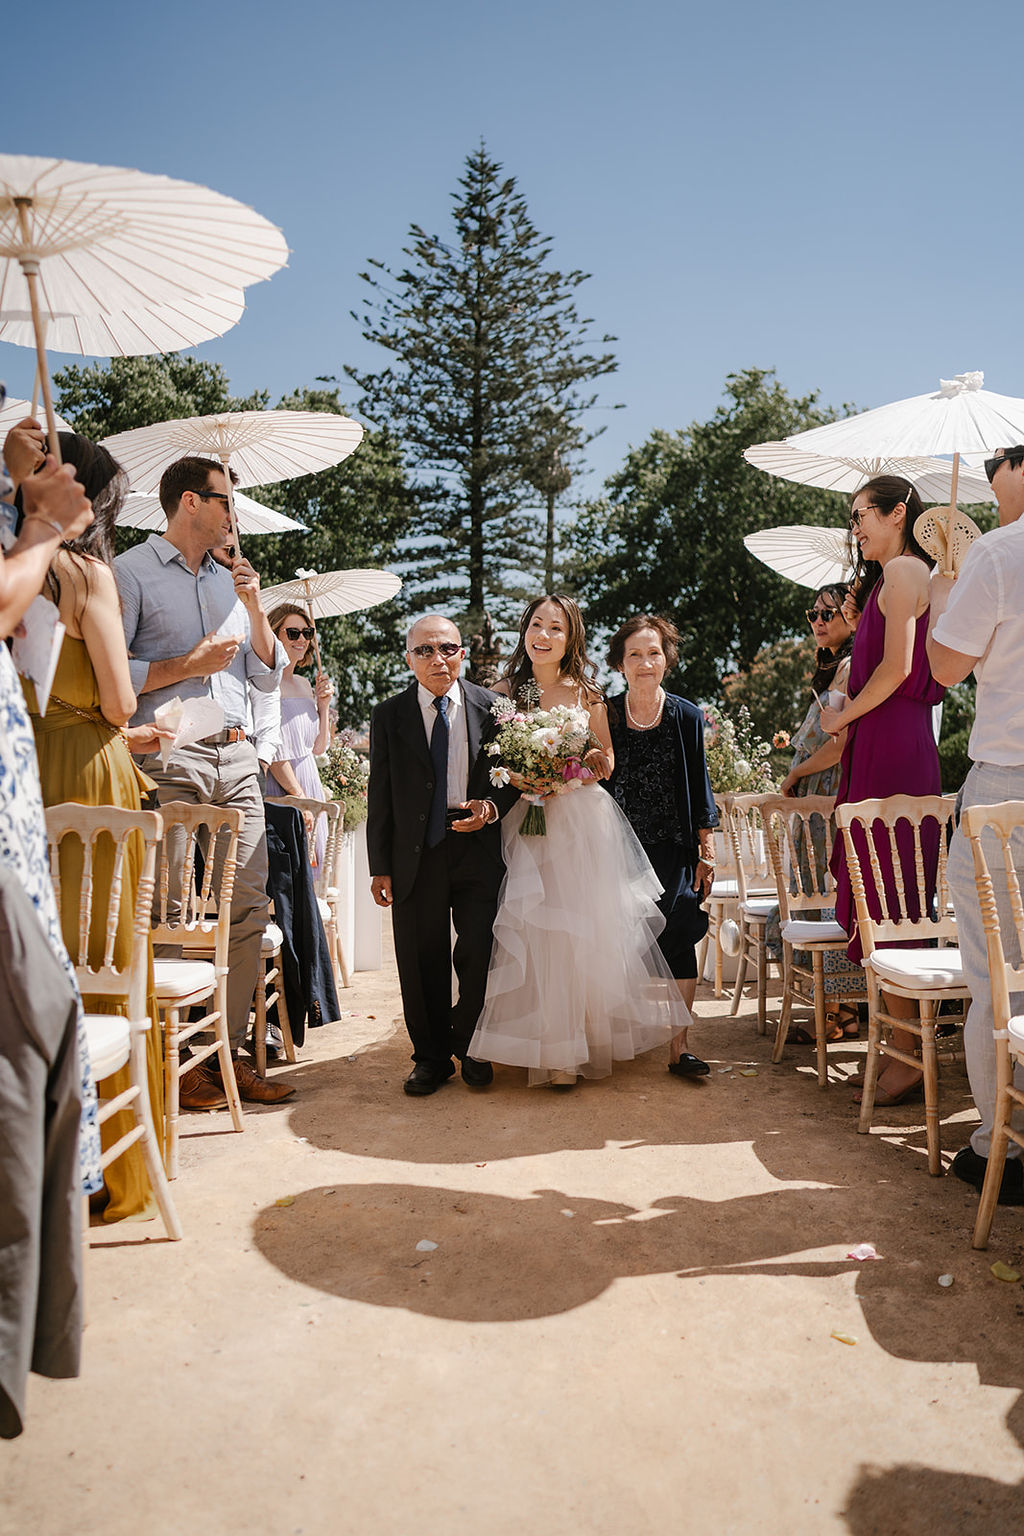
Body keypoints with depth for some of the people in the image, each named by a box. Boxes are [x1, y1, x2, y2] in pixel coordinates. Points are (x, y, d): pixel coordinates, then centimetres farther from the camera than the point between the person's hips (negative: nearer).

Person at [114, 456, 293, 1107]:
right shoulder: (131, 572, 4)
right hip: (169, 759, -6)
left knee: (249, 905, 3)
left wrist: (254, 605, 7)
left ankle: (230, 1049, 12)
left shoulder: (232, 579, 22)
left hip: (237, 759, 6)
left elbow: (271, 676, 18)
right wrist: (188, 666, -8)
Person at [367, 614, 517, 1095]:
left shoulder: (491, 708, 3)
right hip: (416, 856, 0)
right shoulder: (389, 716, 3)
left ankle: (471, 1050, 27)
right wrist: (380, 867, 1)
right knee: (422, 962, 7)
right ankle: (431, 1057, 25)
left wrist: (491, 808, -12)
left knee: (479, 957, 5)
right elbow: (380, 797, 3)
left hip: (480, 850, 0)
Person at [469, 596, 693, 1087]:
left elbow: (607, 760, 11)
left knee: (588, 928, 5)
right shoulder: (506, 691, 4)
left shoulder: (586, 693, 5)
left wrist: (594, 762, -11)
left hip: (584, 823, 1)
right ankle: (554, 1049, 8)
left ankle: (591, 1033, 21)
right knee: (538, 932, -2)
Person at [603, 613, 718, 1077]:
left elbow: (700, 788, 4)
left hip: (672, 847, 0)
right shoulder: (605, 716, 1)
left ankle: (679, 1046, 1)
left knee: (678, 938, -7)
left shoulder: (687, 716, 1)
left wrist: (706, 852, 2)